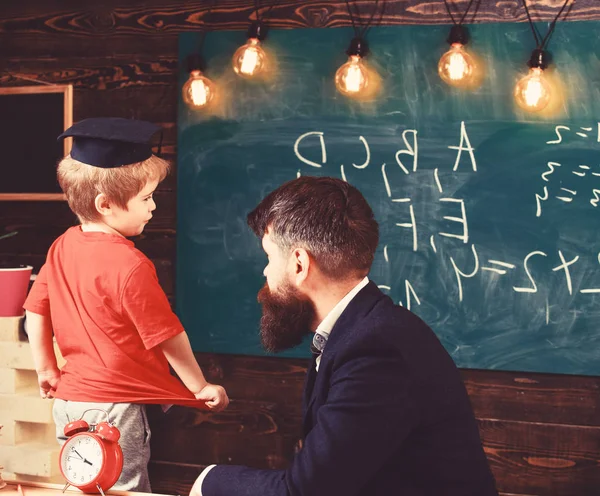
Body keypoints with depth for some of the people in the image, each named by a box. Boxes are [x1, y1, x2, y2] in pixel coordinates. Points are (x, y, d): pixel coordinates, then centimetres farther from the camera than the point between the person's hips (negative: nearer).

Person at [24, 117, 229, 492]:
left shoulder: (62, 247, 2)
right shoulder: (129, 264, -21)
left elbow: (36, 311, 9)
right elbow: (168, 336, -14)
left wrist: (46, 369, 21)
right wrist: (200, 388, -1)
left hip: (68, 402, 8)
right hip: (116, 409, -8)